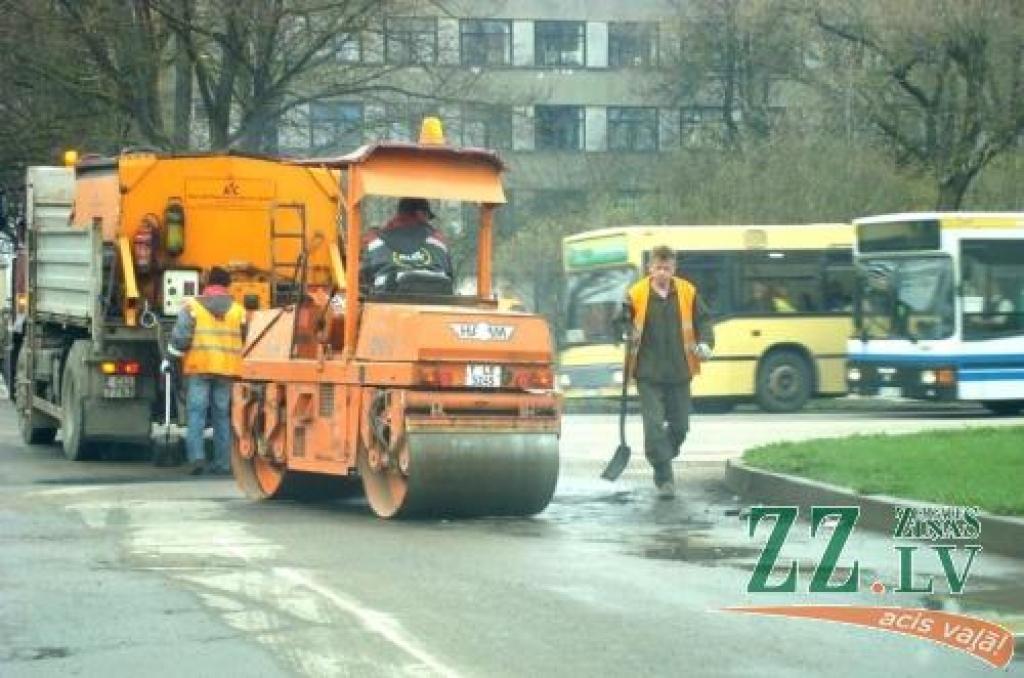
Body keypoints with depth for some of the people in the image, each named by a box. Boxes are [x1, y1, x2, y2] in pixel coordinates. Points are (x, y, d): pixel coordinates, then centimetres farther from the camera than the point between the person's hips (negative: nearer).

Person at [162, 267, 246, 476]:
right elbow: (243, 341, 13)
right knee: (222, 415, 8)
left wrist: (170, 359, 2)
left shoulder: (192, 306, -1)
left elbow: (180, 337, -7)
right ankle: (222, 463, 8)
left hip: (199, 368, -3)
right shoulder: (237, 310, 8)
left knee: (196, 413, -2)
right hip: (226, 370, 3)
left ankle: (196, 457, -16)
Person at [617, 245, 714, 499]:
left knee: (680, 425, 9)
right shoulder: (636, 294, -4)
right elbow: (622, 322, 7)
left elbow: (703, 320, 10)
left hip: (679, 373, 3)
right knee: (654, 425, -10)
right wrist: (630, 336, -13)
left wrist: (705, 343, -7)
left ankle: (662, 462, 34)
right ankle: (664, 477, -4)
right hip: (648, 374, -3)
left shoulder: (688, 292, 2)